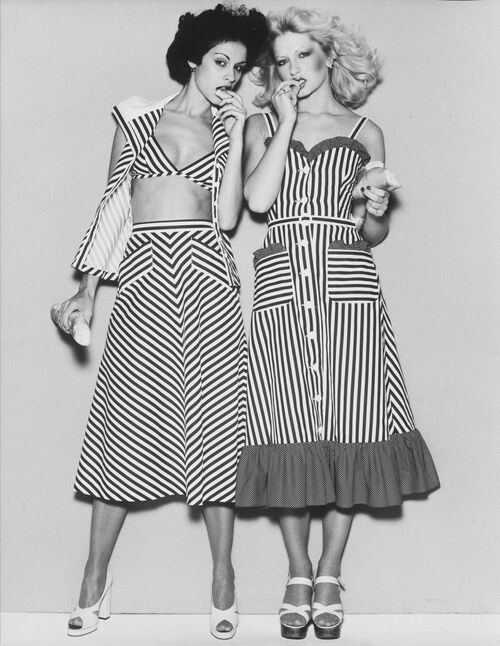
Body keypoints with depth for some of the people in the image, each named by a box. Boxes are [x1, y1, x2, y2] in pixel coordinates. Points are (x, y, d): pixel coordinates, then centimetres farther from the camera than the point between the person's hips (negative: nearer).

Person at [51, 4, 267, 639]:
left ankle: (223, 575, 10)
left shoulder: (228, 128, 13)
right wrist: (87, 288, 5)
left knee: (214, 420, -1)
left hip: (205, 277, 1)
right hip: (143, 277, 0)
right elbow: (114, 203, 11)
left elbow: (226, 216, -1)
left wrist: (235, 132, -1)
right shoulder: (137, 117, 12)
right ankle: (95, 578, 11)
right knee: (123, 421, 0)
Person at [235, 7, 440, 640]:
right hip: (280, 287, 0)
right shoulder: (261, 125, 13)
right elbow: (257, 199, -6)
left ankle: (330, 573, 13)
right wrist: (287, 123, -2)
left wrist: (375, 207, -6)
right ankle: (298, 573, 15)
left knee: (348, 431, -1)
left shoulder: (364, 133, 13)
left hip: (348, 286, 0)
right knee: (288, 433, 0)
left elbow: (372, 236, 16)